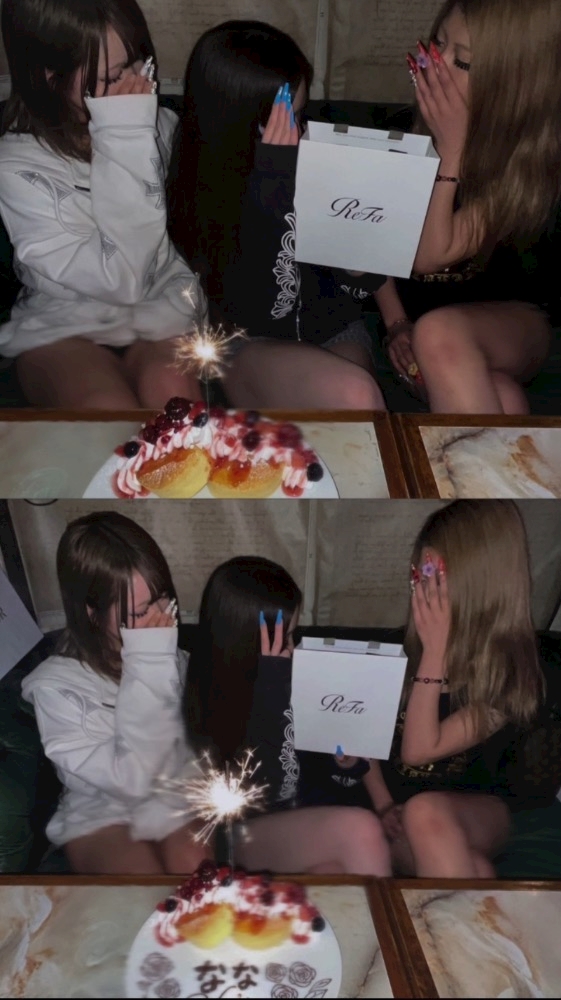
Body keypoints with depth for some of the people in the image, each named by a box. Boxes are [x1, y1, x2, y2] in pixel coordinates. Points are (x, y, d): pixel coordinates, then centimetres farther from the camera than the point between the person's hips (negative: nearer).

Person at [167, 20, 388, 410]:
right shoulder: (198, 188, -13)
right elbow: (249, 311, -25)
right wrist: (271, 181, -29)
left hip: (334, 325, 3)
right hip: (251, 343, -3)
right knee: (356, 399, -33)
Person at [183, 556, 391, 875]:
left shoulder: (286, 676, -2)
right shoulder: (211, 693, -17)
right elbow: (257, 789, -25)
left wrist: (342, 757, -10)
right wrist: (270, 685, -30)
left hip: (296, 818, 5)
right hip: (241, 835, -5)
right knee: (360, 831, -28)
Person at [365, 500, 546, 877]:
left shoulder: (510, 673, -18)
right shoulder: (406, 646, -4)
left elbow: (417, 750, -26)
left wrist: (435, 650, -30)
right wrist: (385, 806, -8)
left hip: (479, 810, -3)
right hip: (399, 806, 3)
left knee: (425, 813, -38)